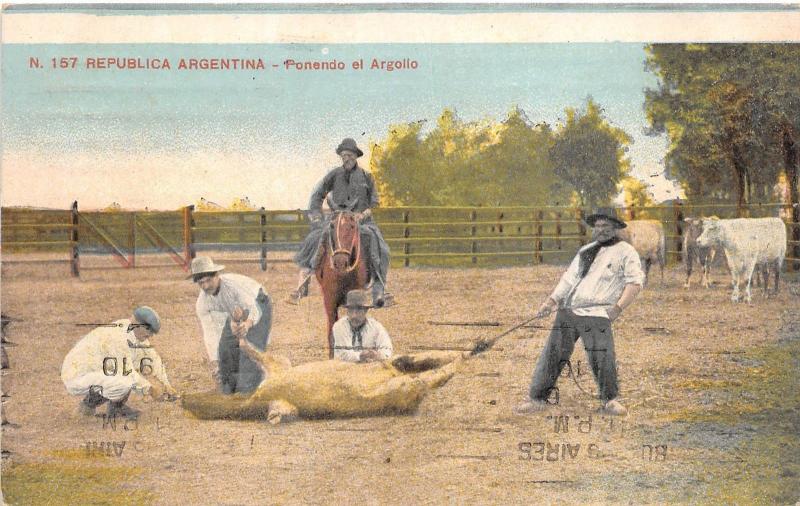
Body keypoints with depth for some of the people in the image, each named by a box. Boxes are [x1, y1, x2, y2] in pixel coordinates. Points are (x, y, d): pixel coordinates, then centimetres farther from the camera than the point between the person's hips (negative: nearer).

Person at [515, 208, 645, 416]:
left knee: (602, 358, -14)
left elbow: (635, 282, -4)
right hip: (567, 312, 5)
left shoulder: (625, 252, 4)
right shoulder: (585, 251, 22)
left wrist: (618, 307, -15)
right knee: (552, 354, 1)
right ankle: (537, 398, 6)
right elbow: (569, 278, 22)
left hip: (597, 314, -5)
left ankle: (610, 400, 4)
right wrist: (551, 301, 9)